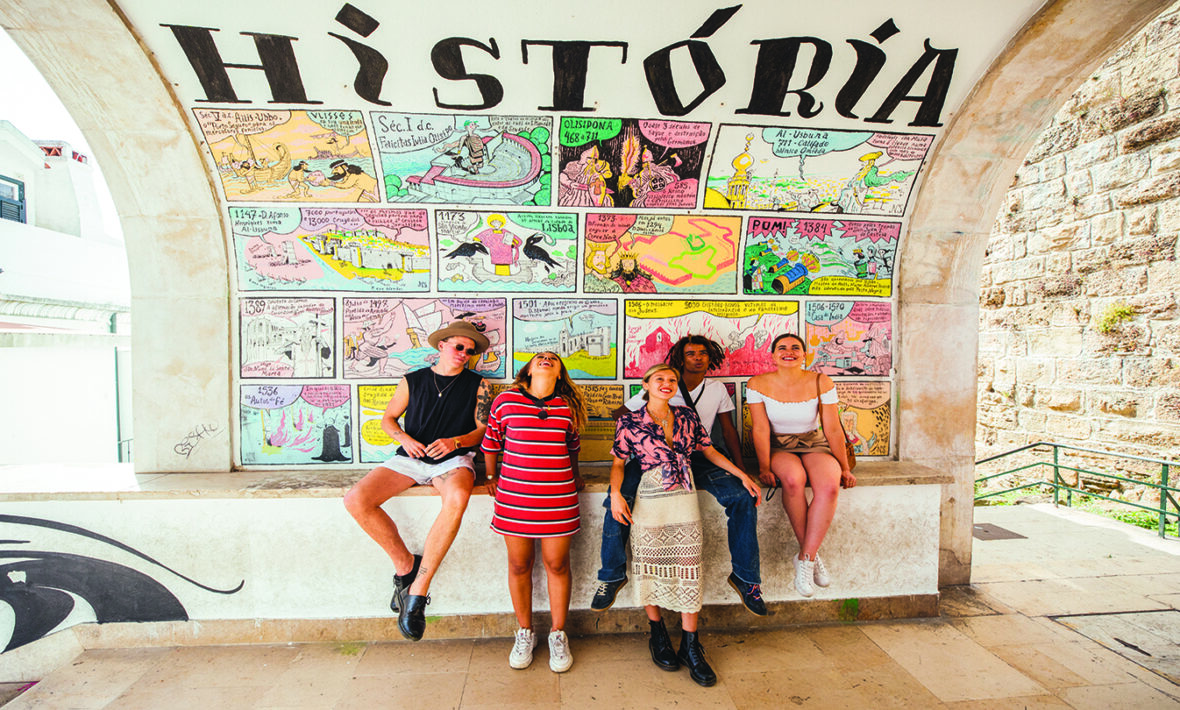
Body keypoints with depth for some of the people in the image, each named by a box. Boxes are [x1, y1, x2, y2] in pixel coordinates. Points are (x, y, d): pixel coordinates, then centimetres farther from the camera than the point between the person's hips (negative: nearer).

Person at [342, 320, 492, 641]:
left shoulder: (477, 385, 6)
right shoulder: (412, 381, 11)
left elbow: (483, 430, 4)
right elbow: (388, 418, 18)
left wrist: (455, 442, -15)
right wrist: (406, 439, -3)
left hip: (453, 459, -2)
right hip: (409, 458, 3)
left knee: (457, 498, -37)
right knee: (355, 500, -21)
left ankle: (418, 590, -21)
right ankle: (405, 563, 0)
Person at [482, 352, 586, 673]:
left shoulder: (568, 407, 3)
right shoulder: (505, 401, -2)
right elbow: (491, 440, 11)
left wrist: (574, 476, 20)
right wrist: (491, 476, 14)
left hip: (559, 497, 1)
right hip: (514, 496, 0)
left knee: (557, 564, 9)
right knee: (519, 565, 13)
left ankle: (558, 634, 32)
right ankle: (525, 632, 36)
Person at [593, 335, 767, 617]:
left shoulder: (717, 389, 10)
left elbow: (728, 431, 13)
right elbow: (621, 414, 8)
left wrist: (740, 469, 1)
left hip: (698, 459, 2)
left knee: (743, 496, -22)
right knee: (618, 494, -27)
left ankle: (745, 576, 1)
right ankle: (613, 574, -5)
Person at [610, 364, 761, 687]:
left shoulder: (687, 417, 5)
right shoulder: (630, 422, -3)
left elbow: (710, 451, 14)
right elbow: (618, 462, 1)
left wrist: (744, 476, 10)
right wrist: (615, 493, -13)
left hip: (685, 500, 2)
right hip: (649, 503, -2)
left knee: (688, 570, 5)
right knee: (649, 567, 8)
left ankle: (690, 646, 22)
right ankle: (658, 635, 32)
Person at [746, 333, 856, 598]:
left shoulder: (820, 382, -5)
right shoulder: (758, 384, -7)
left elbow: (833, 429, -1)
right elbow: (761, 430, -9)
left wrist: (845, 468, 1)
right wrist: (764, 467, -15)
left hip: (814, 445, 2)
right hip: (778, 447, -1)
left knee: (829, 486, -31)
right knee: (793, 479, -35)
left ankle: (804, 558, -17)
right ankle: (813, 554, -15)